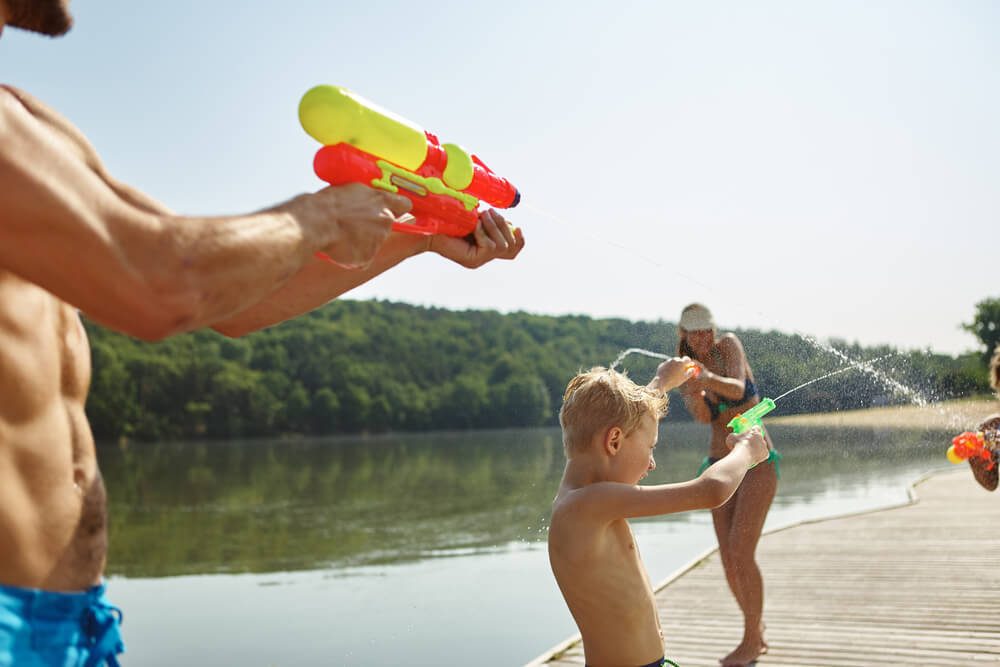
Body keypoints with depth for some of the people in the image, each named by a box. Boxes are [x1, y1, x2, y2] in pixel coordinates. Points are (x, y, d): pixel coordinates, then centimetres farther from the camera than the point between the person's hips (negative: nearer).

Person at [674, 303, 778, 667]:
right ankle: (757, 632, 25)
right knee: (729, 559, 5)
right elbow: (703, 416, -19)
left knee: (741, 552, -13)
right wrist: (694, 392, -41)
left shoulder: (728, 345, -8)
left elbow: (737, 388, -28)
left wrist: (710, 379, -49)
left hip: (758, 462, -5)